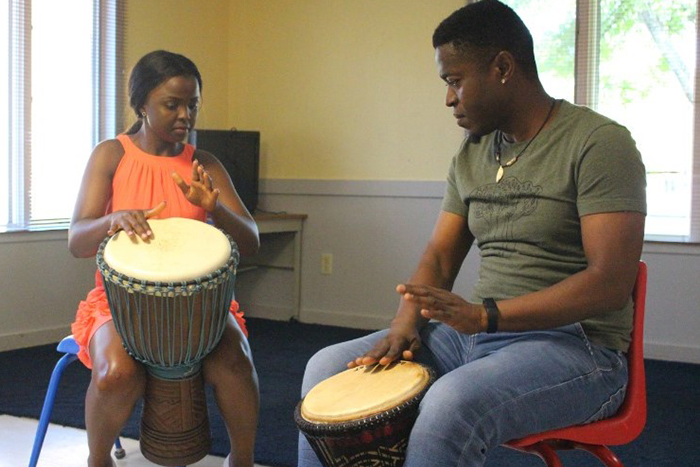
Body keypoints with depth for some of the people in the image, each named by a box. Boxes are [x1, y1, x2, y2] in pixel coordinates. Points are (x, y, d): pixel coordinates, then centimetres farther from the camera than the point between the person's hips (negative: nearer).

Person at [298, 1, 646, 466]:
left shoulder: (597, 143, -12)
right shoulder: (471, 155, 11)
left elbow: (611, 283, -20)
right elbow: (439, 256, 13)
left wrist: (485, 315, -27)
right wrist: (407, 320, -8)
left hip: (574, 344, -7)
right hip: (475, 333, 7)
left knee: (450, 406, -36)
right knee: (327, 368, -2)